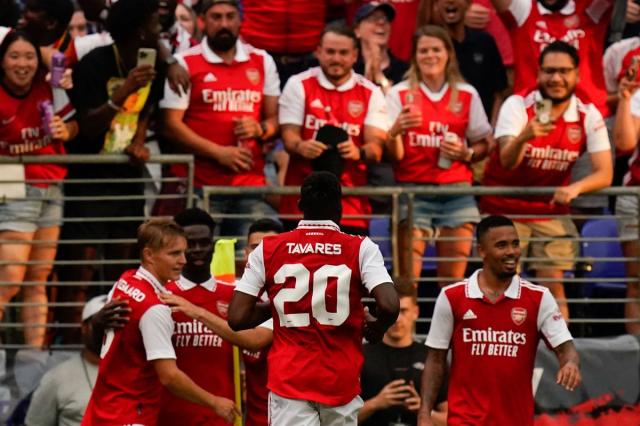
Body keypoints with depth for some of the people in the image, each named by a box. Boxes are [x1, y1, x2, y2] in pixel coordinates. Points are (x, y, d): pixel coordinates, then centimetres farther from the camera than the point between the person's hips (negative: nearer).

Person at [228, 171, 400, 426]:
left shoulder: (267, 250, 2)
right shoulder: (360, 249, -2)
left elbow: (237, 319, -3)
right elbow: (389, 306, -15)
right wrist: (377, 328, 8)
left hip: (289, 380, 0)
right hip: (342, 379, 0)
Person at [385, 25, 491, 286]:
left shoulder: (467, 95, 10)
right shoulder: (400, 95, 5)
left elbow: (483, 145, 14)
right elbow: (394, 154, -1)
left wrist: (466, 153, -7)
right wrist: (396, 131, -21)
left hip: (456, 190, 2)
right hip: (413, 190, -2)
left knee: (454, 281, 0)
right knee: (408, 279, -10)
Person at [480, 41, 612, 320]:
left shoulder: (589, 116, -6)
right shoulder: (517, 105, -15)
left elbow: (604, 173, -10)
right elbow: (507, 162, -27)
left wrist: (576, 188, -32)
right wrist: (524, 137, -50)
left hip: (551, 211, 2)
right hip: (505, 209, -2)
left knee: (553, 285, -2)